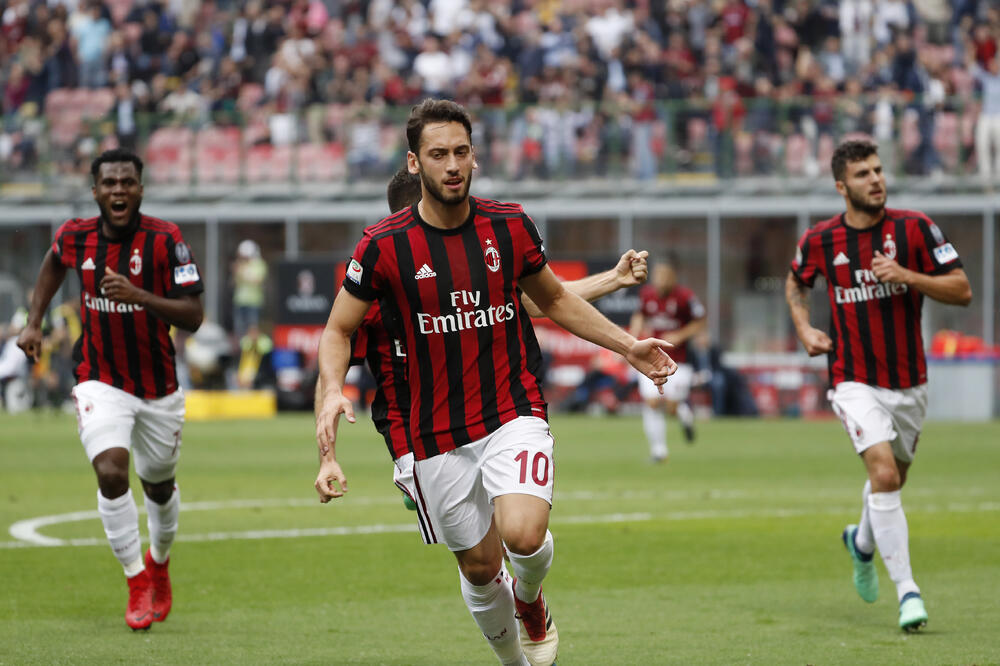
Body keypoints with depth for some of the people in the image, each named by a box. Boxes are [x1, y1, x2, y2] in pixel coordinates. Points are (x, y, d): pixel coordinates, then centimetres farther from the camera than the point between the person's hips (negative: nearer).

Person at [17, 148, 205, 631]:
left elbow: (193, 316, -19)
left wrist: (137, 295, -32)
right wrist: (34, 322, 14)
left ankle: (159, 562, 46)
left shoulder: (163, 240, -16)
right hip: (101, 383, 0)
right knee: (111, 473, -22)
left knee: (160, 487, 15)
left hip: (159, 388, 0)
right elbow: (54, 263, 20)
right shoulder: (75, 237, -6)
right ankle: (137, 581, -10)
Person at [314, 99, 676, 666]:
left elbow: (555, 299, 17)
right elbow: (339, 330, 3)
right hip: (439, 437, 0)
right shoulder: (384, 247, -7)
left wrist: (628, 346, 11)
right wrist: (333, 391, -16)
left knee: (524, 535, -24)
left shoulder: (510, 227, -1)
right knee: (480, 566, 7)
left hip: (514, 412, 0)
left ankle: (531, 600, 11)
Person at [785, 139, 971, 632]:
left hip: (909, 382, 2)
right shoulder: (820, 241, -4)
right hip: (856, 382, -2)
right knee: (884, 474, -21)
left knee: (892, 479, 17)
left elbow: (961, 290, -9)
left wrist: (905, 275, -22)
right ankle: (907, 591, -18)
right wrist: (804, 329, 2)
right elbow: (795, 282, 19)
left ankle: (862, 542, 51)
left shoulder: (914, 228, -7)